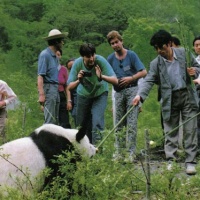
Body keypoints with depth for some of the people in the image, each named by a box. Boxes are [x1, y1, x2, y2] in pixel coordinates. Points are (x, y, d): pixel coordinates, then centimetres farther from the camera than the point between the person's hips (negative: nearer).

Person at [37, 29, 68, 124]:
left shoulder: (55, 56, 17)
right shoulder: (45, 55, -10)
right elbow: (40, 76, -17)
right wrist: (41, 94, -24)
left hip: (56, 88, 9)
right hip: (48, 87, -9)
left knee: (55, 120, 11)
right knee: (49, 120, -11)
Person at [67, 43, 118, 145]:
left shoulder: (100, 61, -30)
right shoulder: (77, 63, -26)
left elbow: (115, 81, -35)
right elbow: (69, 87, -24)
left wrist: (102, 77, -52)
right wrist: (78, 81, -45)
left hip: (100, 94, -2)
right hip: (83, 95, 2)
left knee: (97, 122, -21)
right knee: (81, 125, 6)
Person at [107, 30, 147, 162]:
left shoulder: (131, 55, 1)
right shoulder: (110, 59, 10)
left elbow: (143, 72, 0)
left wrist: (130, 78, -11)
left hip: (132, 90, -4)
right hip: (118, 92, 4)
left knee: (132, 124, -8)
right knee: (119, 125, 5)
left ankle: (131, 153, -9)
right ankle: (120, 152, 11)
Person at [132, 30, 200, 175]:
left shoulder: (183, 53, 0)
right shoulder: (156, 63, -2)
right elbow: (149, 81, -11)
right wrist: (140, 95, -28)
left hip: (187, 96, -1)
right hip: (170, 100, 1)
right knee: (171, 132, 6)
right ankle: (171, 161, 14)